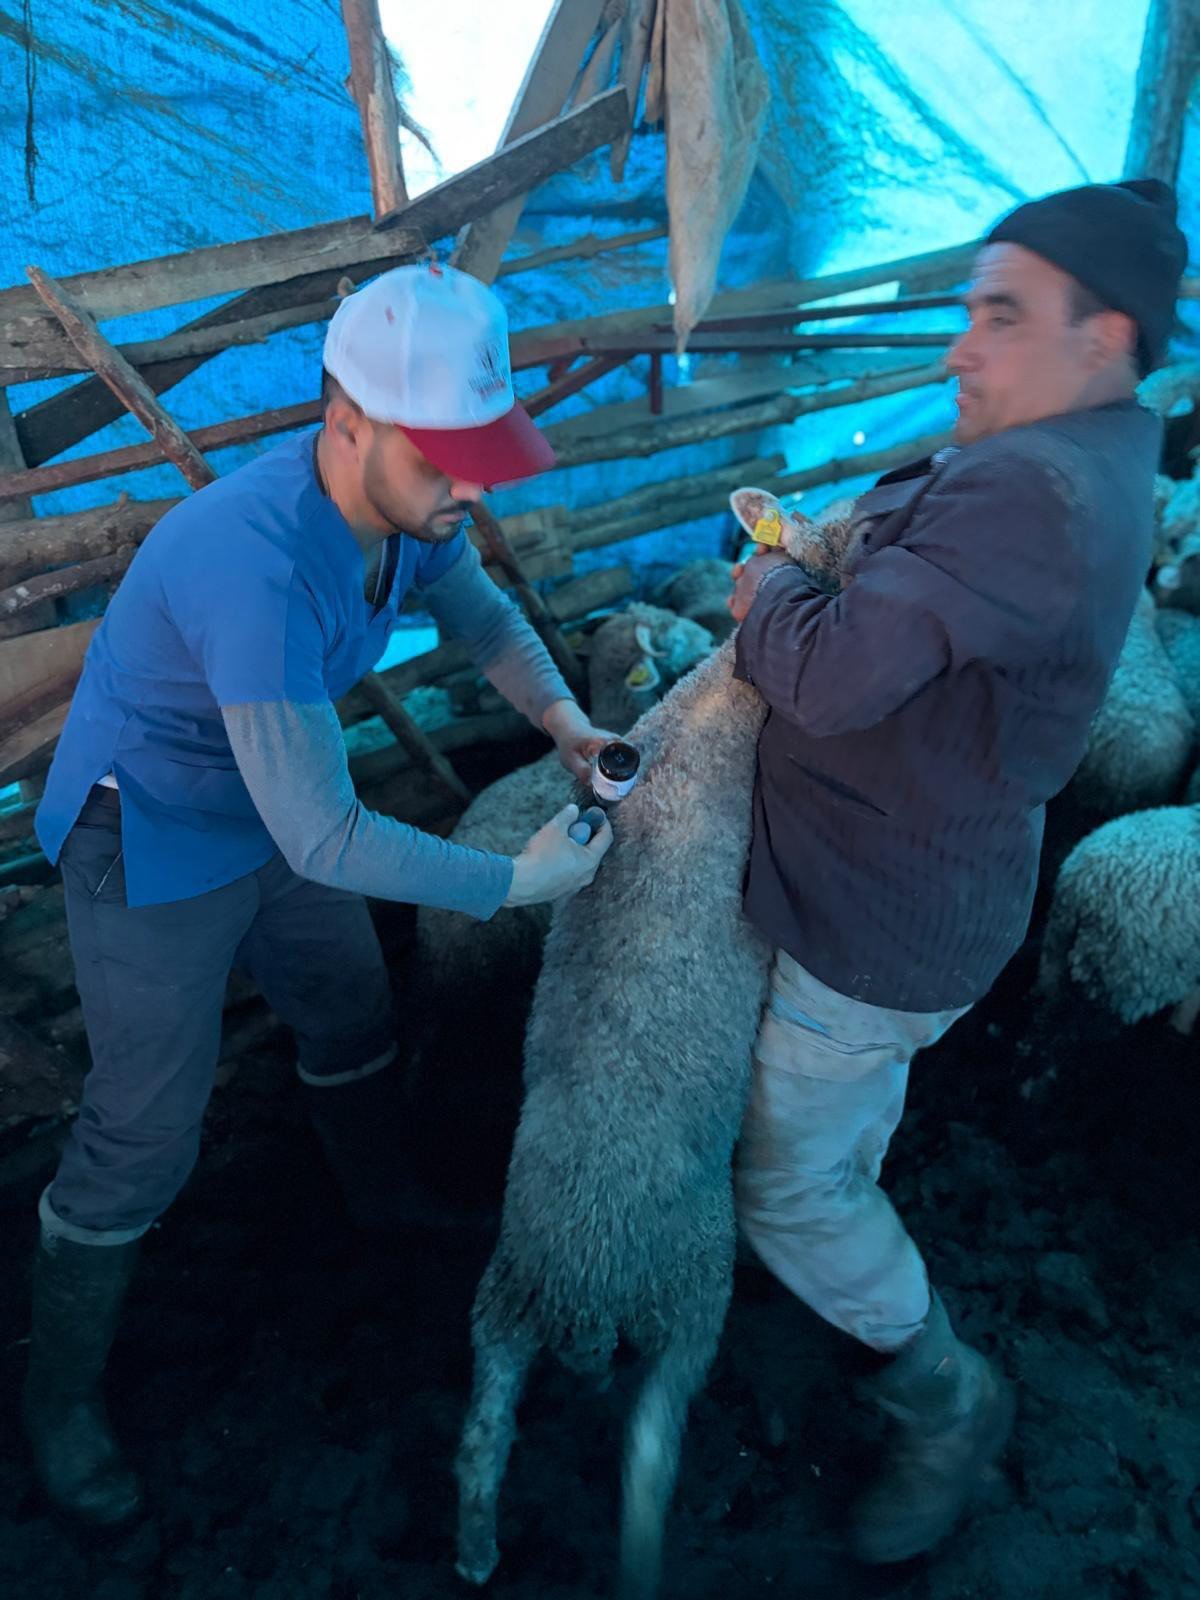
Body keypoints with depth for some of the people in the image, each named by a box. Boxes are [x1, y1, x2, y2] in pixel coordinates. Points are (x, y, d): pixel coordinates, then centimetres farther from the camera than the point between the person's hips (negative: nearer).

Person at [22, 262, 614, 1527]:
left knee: (352, 1016, 23)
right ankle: (61, 1394, 31)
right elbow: (325, 838, -37)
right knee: (144, 1137, 4)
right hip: (152, 850, -7)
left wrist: (564, 722, -13)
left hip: (273, 811, 8)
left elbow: (480, 614, 4)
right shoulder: (258, 567, -40)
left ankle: (383, 1201, 54)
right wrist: (515, 881, -28)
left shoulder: (403, 494, -15)